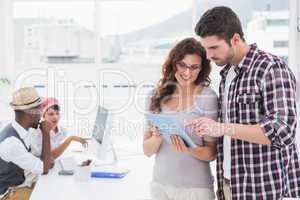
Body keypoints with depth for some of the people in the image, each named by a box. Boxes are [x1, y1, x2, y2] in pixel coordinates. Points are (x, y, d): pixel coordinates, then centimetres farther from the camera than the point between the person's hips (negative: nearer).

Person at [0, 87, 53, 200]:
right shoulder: (11, 142, -30)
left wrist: (47, 160, -5)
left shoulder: (20, 130, -3)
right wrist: (46, 133, -20)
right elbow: (44, 169, -22)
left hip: (26, 184, 8)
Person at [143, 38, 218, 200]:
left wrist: (188, 149, -24)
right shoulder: (157, 96, -2)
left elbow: (211, 153, -6)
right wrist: (157, 137, -18)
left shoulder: (207, 97, -10)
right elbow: (147, 150, 1)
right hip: (160, 185, 3)